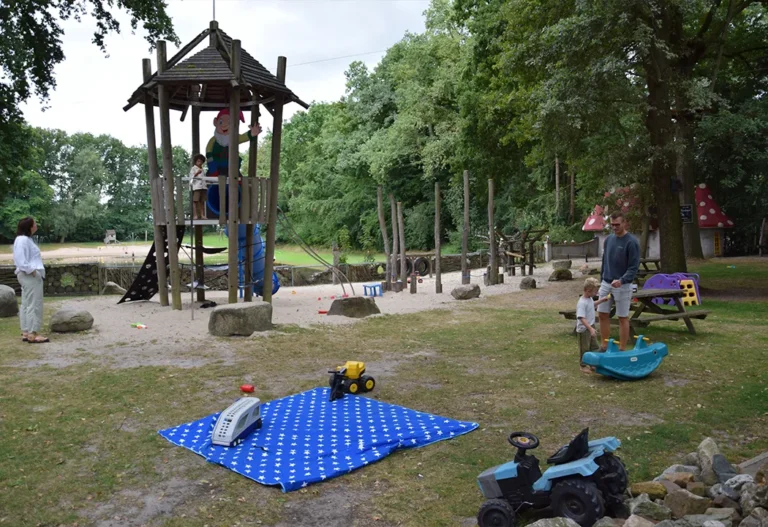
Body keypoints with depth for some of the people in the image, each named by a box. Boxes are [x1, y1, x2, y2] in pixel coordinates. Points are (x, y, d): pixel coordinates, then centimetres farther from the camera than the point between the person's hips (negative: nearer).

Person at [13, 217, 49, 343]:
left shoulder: (26, 239, 17)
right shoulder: (23, 240, -16)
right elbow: (20, 260, -23)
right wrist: (32, 271, -21)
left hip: (28, 276, 11)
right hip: (30, 276, -11)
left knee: (26, 304, 12)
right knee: (34, 304, -9)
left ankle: (26, 332, 17)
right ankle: (32, 334, -7)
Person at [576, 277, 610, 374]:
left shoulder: (589, 299, 2)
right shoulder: (582, 303, -28)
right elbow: (582, 318, -33)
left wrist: (602, 300, 23)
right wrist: (590, 328, -38)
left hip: (591, 327, 9)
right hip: (583, 329, -9)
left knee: (594, 347, 18)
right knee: (584, 349, 5)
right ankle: (583, 365, 20)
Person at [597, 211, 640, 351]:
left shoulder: (632, 242, -11)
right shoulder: (608, 239, 8)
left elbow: (634, 267, -15)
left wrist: (621, 281, -29)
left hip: (622, 286, -6)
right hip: (606, 284, 6)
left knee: (623, 318, 3)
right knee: (603, 314, 7)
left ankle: (622, 349, 11)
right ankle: (604, 346, 18)